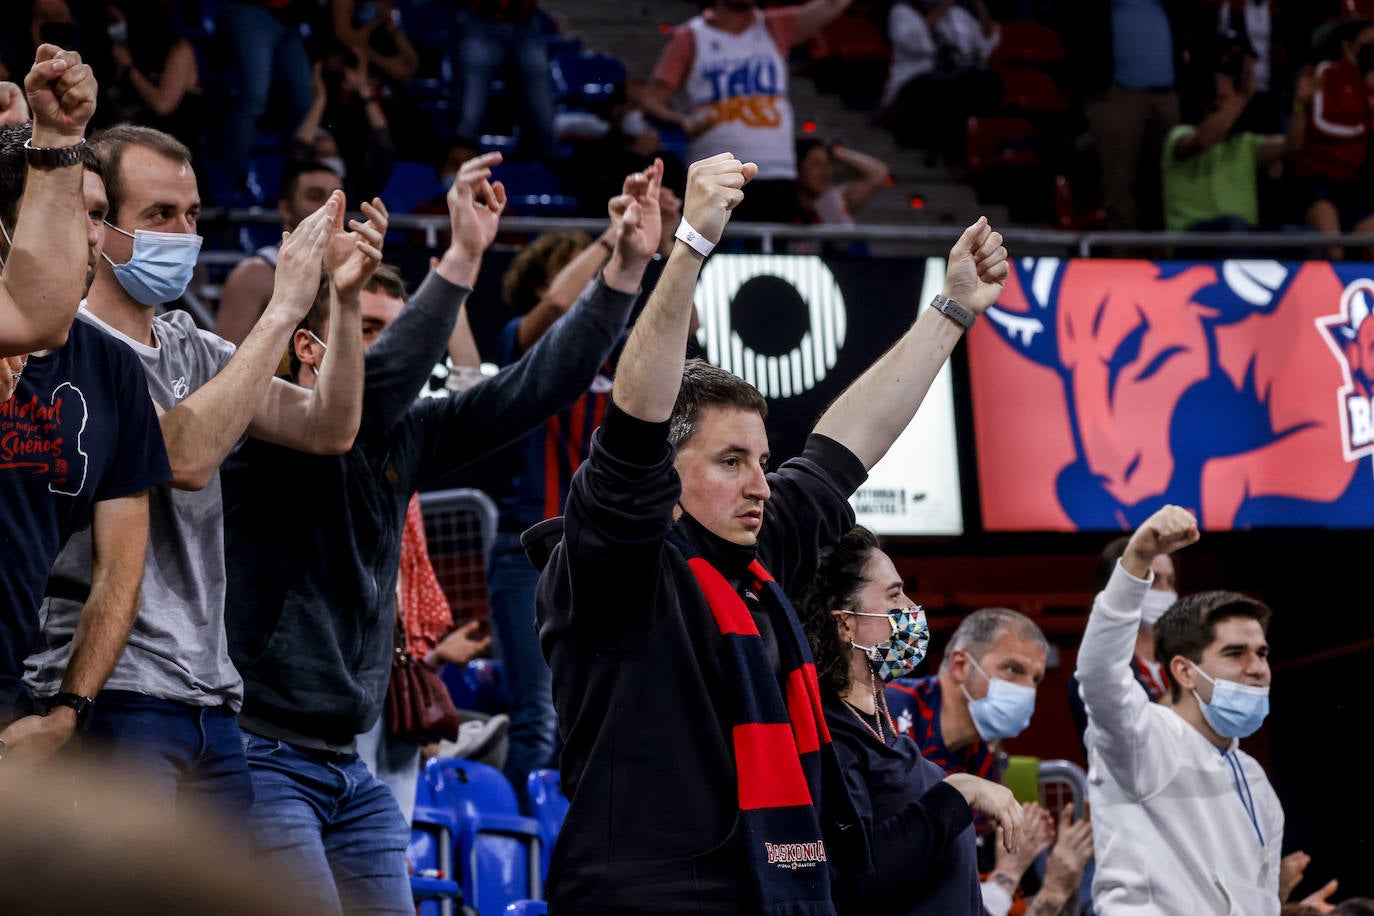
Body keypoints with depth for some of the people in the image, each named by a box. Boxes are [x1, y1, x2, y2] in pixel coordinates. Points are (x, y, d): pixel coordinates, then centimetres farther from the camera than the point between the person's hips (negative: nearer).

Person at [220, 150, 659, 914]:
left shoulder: (400, 438, 11)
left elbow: (533, 389, 7)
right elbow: (371, 390, -29)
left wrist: (627, 267, -3)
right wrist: (462, 259, -32)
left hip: (348, 767, 8)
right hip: (262, 756, -8)